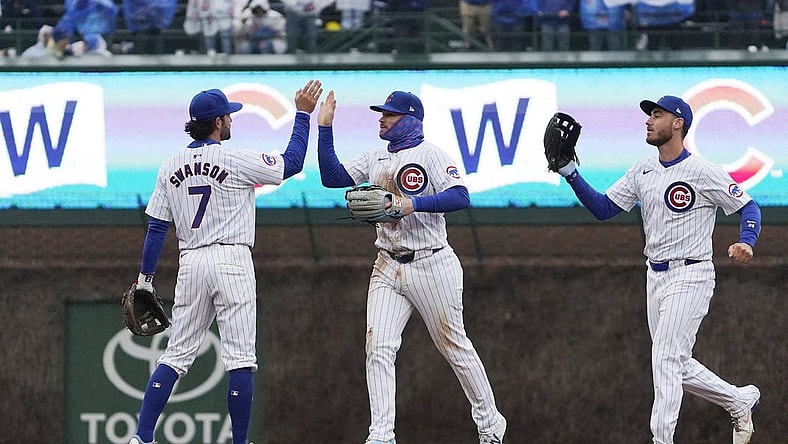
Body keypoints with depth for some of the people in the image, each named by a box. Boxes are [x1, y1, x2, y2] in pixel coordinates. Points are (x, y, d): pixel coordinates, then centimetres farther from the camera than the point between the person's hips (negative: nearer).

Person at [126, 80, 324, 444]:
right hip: (231, 260, -5)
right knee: (240, 357, -3)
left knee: (176, 355, 8)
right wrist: (302, 114, 11)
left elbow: (156, 227, 8)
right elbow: (292, 163, 3)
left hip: (190, 264, 5)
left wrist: (145, 280, 14)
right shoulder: (236, 160, -7)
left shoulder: (171, 167, 8)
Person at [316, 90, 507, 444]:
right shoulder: (375, 159, 13)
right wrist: (325, 127, 2)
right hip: (387, 268, 6)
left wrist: (411, 204, -30)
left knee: (453, 345, 4)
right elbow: (332, 177, 8)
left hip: (431, 265, -6)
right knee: (378, 346, -9)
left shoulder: (430, 155, -8)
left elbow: (460, 197, -21)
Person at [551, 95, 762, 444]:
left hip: (690, 277, -8)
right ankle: (740, 400, 30)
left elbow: (749, 207, -7)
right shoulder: (643, 172, 9)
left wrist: (746, 242, -27)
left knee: (666, 360, -15)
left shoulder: (704, 172, -12)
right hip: (655, 277, 8)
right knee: (678, 366, 12)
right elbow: (603, 208, 7)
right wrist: (571, 174, -5)